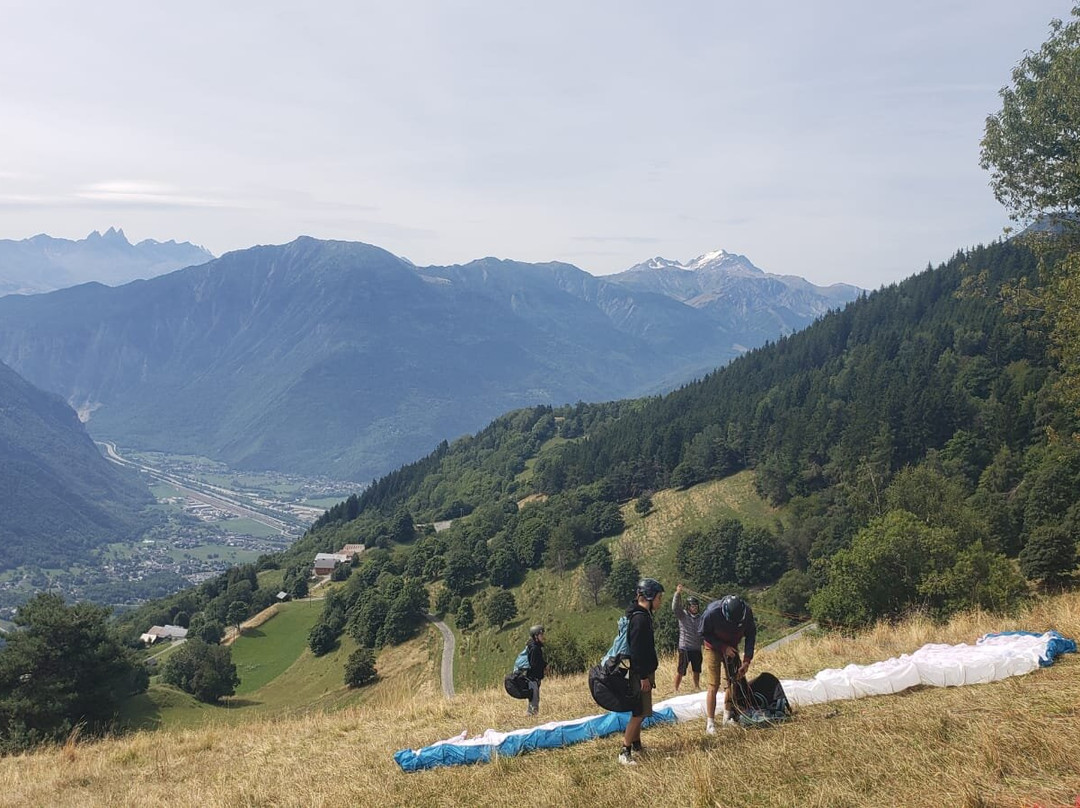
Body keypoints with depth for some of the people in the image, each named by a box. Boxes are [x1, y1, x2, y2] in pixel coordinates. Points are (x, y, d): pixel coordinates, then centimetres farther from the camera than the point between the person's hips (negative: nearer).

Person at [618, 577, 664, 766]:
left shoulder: (642, 615, 13)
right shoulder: (640, 618, -20)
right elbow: (636, 650, -23)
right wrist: (644, 676, -21)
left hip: (643, 671, 10)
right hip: (640, 673, -10)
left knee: (640, 711, 17)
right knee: (639, 713, -8)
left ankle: (636, 744, 27)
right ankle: (625, 752, -5)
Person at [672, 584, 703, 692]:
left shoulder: (700, 617, 5)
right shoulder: (683, 615, -7)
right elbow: (675, 607, -24)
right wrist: (678, 594, -33)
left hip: (697, 648, 5)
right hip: (684, 648, -5)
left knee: (697, 671, 20)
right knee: (680, 671, -2)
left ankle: (697, 688, 39)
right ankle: (676, 689, 11)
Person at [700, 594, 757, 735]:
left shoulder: (747, 612, -25)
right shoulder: (712, 613, -36)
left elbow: (751, 635, -10)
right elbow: (704, 633, -18)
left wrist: (747, 660, -14)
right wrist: (724, 647, -23)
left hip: (732, 648, 4)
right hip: (714, 648, -4)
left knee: (734, 681, 5)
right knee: (713, 685, -10)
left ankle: (728, 715, 21)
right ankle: (710, 723, -6)